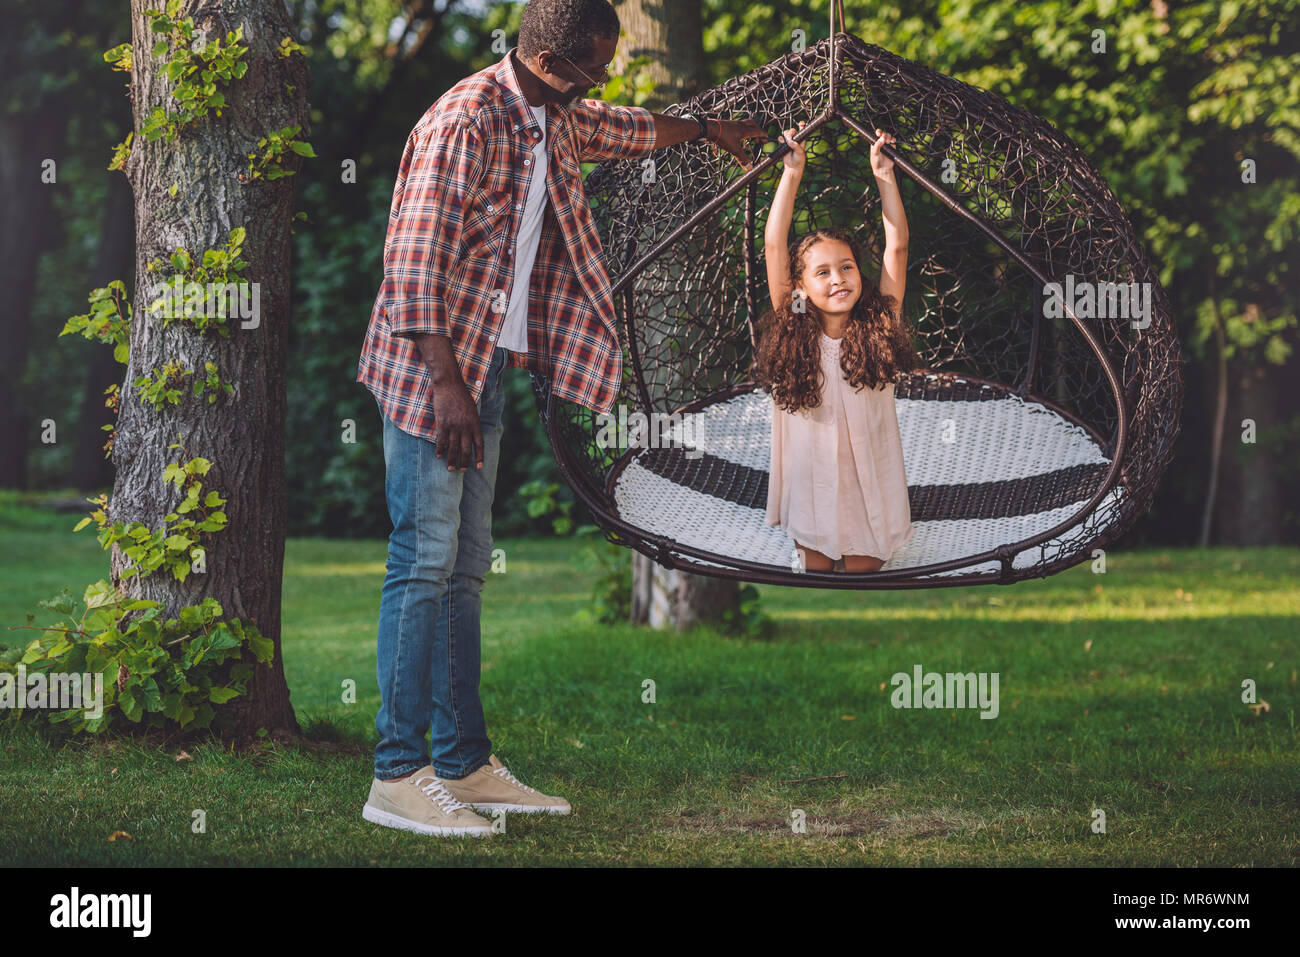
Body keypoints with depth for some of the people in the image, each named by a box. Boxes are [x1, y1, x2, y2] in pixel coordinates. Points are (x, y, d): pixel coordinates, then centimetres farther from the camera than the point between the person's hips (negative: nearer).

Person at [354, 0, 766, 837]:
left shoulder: (553, 121, 12)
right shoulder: (465, 122, -17)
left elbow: (616, 128, 36)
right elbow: (415, 262, -21)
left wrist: (705, 128, 49)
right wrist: (445, 383, -24)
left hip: (487, 368, 9)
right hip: (431, 368, -9)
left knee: (466, 567, 10)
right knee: (425, 563, -10)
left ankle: (464, 763, 14)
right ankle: (398, 776, -7)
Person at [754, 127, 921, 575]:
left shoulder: (877, 330, -8)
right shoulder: (794, 335, -9)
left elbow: (896, 246, -9)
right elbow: (774, 246, -14)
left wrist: (885, 177, -14)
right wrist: (792, 174, -16)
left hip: (870, 485, 0)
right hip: (812, 486, 0)